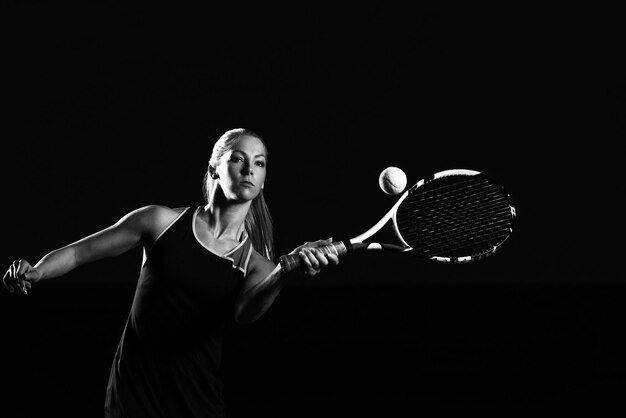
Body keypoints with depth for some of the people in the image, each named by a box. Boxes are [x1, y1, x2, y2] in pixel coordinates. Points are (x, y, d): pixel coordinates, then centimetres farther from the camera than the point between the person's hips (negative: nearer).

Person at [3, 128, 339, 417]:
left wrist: (288, 268, -40)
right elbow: (79, 252, 4)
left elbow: (246, 312, -22)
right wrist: (34, 272, -15)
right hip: (134, 391, -1)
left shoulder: (254, 263, 0)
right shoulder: (162, 222, -2)